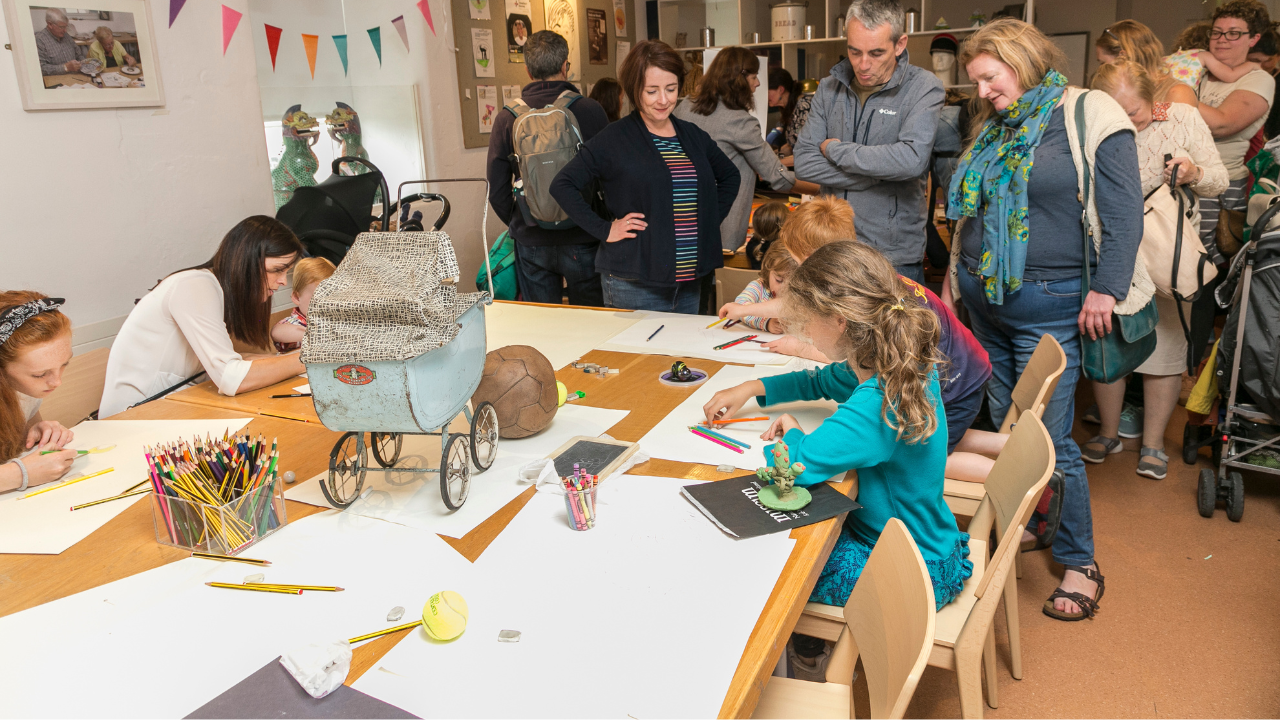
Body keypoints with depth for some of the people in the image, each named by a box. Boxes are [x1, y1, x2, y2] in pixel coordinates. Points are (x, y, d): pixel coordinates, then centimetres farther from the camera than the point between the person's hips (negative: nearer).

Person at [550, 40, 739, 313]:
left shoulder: (693, 136, 10)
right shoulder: (613, 140, -7)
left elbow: (729, 176, 26)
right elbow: (562, 185, -10)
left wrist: (712, 219, 12)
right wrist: (604, 230, -14)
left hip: (690, 282, 6)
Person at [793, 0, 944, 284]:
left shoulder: (923, 87, -7)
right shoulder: (830, 88, 5)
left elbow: (912, 160, -24)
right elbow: (803, 164, -4)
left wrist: (834, 149, -13)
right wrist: (880, 175, -12)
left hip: (894, 254, -3)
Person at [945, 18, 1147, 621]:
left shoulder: (1088, 116, -7)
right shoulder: (992, 129, 14)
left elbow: (1123, 210, -11)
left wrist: (1107, 289, -15)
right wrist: (956, 276, 22)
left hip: (1048, 306, -6)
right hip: (985, 301, 7)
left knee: (1049, 440, -5)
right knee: (1005, 430, 12)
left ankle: (1080, 564, 11)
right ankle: (1023, 526, 29)